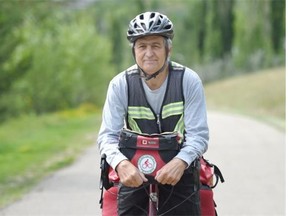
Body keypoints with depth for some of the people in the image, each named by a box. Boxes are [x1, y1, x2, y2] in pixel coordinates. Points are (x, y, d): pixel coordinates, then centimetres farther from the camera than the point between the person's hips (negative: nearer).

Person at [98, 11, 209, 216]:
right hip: (135, 173, 1)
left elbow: (198, 135, -17)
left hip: (179, 172, -1)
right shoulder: (120, 84, -10)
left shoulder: (189, 81, -13)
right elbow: (108, 135, -14)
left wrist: (180, 162, -38)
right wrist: (121, 163, -37)